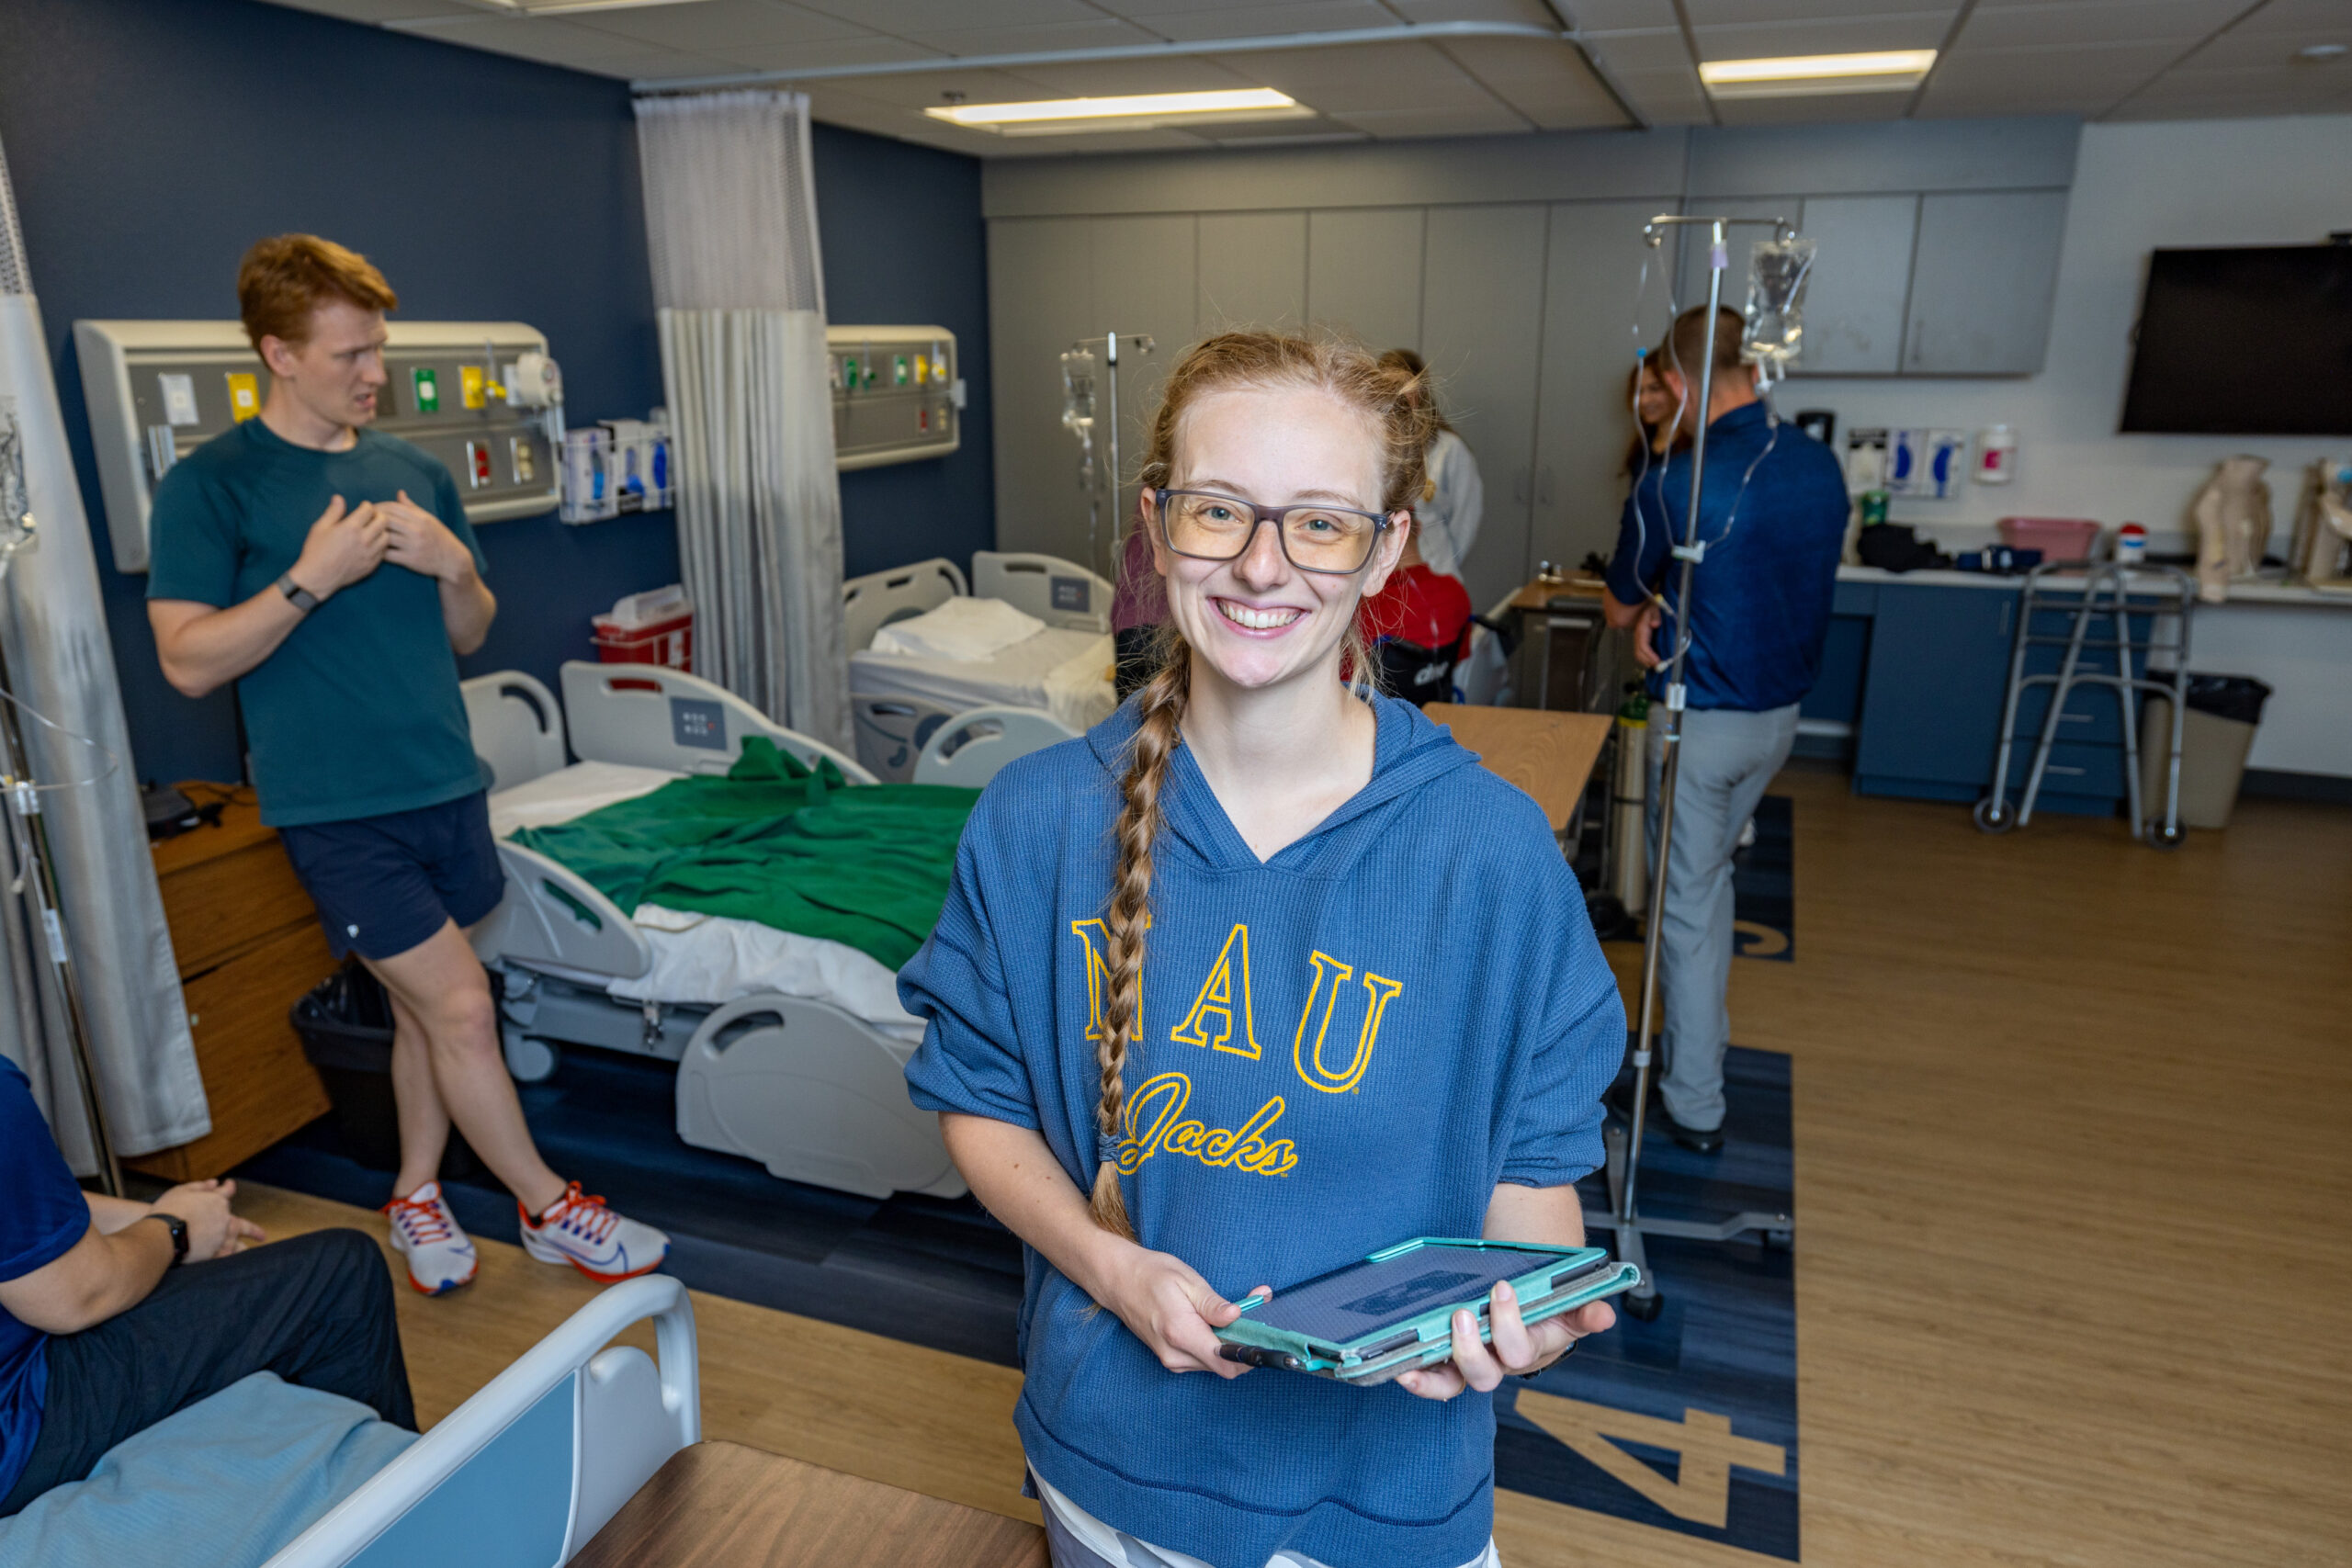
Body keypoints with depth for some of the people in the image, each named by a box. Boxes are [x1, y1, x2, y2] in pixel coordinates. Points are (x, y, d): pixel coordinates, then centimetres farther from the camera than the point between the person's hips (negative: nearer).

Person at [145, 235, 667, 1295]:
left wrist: (453, 565, -7)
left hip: (445, 786, 5)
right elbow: (189, 662, -10)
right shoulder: (210, 485, -6)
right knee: (462, 1006, -6)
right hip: (337, 809, -5)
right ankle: (550, 1212, 9)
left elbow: (469, 634, 14)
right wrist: (313, 577, -20)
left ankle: (415, 1194, 33)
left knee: (424, 1006, 14)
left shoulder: (414, 472, 10)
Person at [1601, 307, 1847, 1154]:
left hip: (1703, 723, -7)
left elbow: (1617, 609, -6)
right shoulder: (1822, 467, 0)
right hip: (1782, 711, 7)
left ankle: (1694, 1106, 15)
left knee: (1688, 903, 5)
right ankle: (1708, 1036, 39)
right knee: (1710, 872, 24)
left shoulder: (1672, 486, -21)